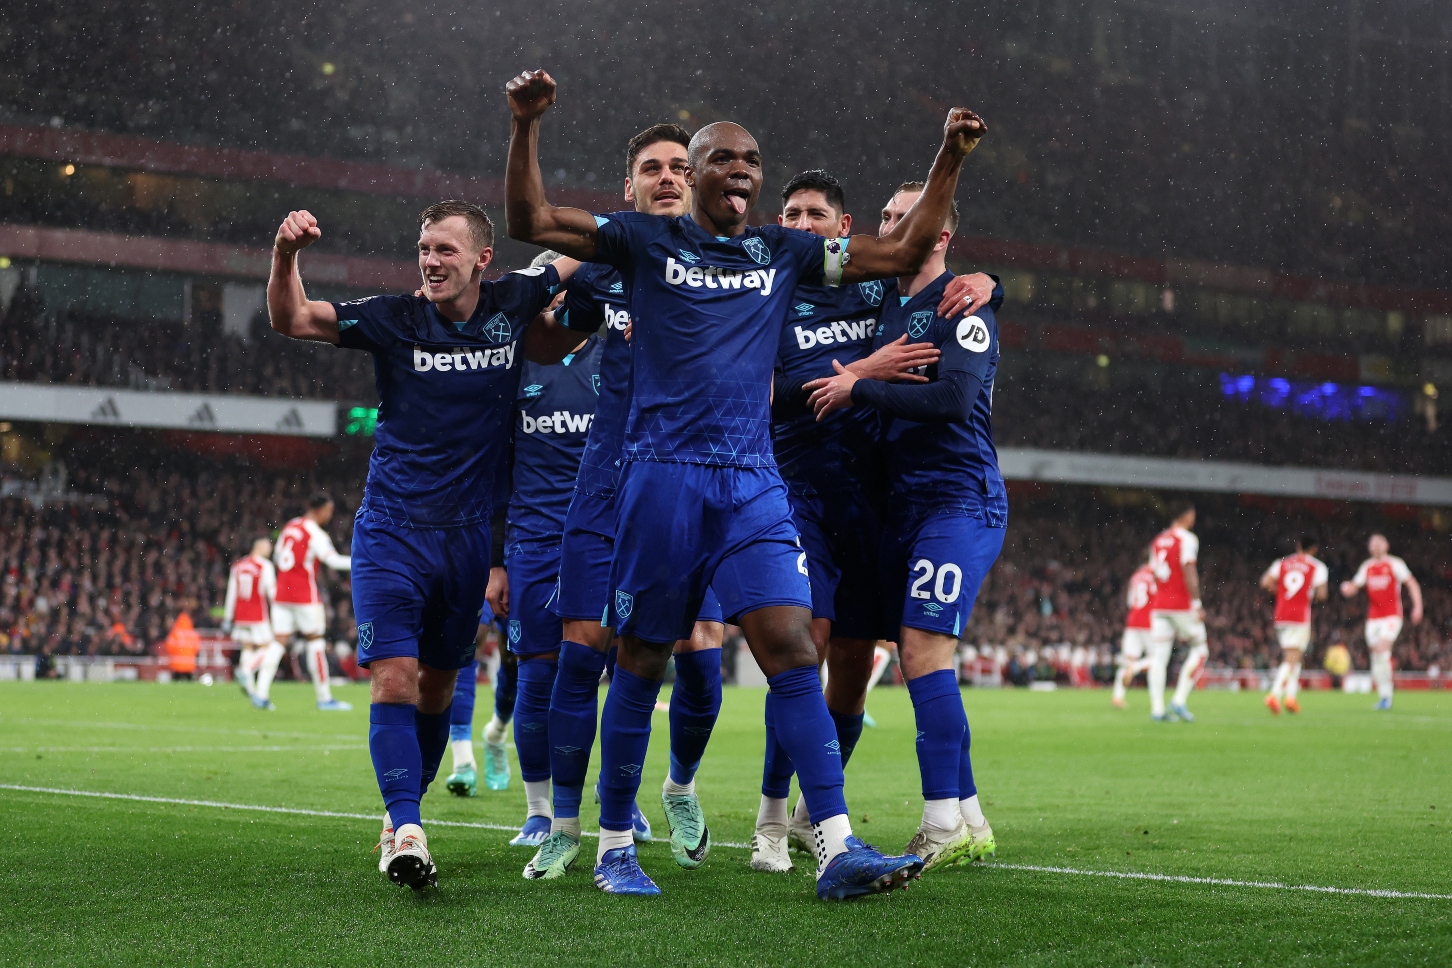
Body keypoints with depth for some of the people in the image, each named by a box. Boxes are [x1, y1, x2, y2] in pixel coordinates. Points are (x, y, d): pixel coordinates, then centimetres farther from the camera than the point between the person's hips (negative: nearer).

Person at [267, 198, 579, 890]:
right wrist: (285, 253, -29)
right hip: (392, 528, -3)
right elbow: (291, 319, -13)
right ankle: (405, 832, -19)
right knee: (394, 677, -16)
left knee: (437, 687, 12)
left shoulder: (514, 304, 1)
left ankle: (403, 811, 30)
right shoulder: (395, 320, -5)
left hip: (468, 535, 3)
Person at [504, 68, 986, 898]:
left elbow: (904, 252, 18)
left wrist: (951, 159, 10)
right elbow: (531, 223, 1)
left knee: (793, 648, -10)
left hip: (753, 484, 2)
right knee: (642, 663, 3)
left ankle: (837, 849, -14)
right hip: (662, 476, -2)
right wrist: (528, 127, -10)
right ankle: (615, 847, 17)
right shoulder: (648, 241, 7)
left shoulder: (786, 253, 15)